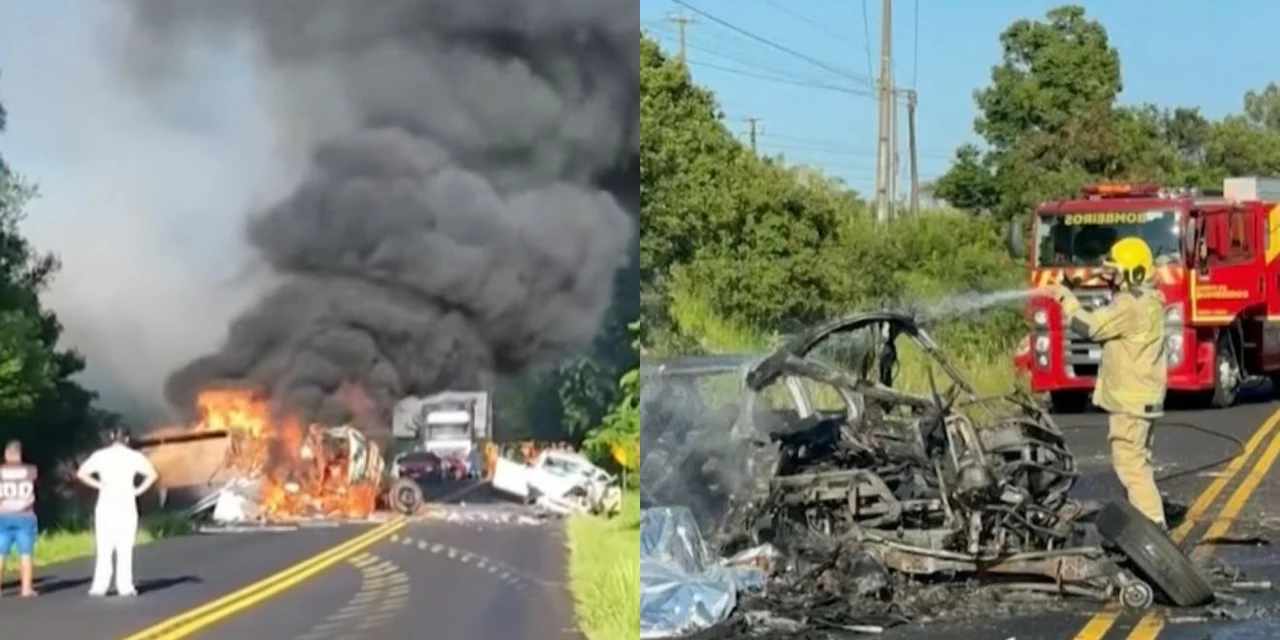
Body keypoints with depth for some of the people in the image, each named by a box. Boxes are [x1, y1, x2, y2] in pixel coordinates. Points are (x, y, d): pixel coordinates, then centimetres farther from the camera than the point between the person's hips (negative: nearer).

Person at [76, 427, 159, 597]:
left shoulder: (100, 455, 3)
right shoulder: (134, 456, 1)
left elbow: (81, 473, -4)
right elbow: (152, 474, -8)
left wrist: (98, 484, 2)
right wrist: (139, 490, 0)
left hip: (105, 506, 1)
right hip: (126, 506, -1)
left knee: (104, 548, 3)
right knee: (125, 548, 2)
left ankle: (100, 586, -3)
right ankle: (125, 586, -3)